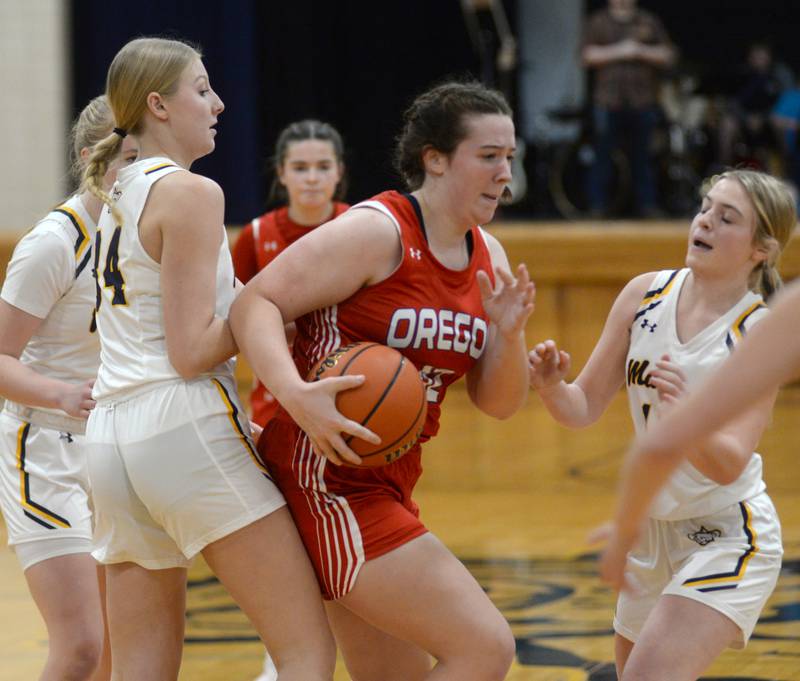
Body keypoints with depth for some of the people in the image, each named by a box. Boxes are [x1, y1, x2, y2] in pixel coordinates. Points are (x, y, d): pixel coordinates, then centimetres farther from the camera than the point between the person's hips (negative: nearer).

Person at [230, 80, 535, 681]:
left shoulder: (487, 256, 10)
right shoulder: (377, 231, -13)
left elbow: (498, 404, 11)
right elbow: (255, 303, -17)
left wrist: (508, 334, -9)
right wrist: (296, 395, -33)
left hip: (388, 484, 9)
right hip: (327, 478, -9)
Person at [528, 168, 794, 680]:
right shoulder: (645, 296, -3)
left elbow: (730, 464, -25)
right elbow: (585, 408, 0)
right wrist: (551, 387, -22)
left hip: (728, 537, -6)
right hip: (652, 529, 6)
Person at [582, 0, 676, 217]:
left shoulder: (650, 22, 14)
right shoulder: (598, 22, 11)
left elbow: (668, 56, 7)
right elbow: (588, 56, 0)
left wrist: (641, 51, -8)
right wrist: (618, 52, -10)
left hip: (643, 103, 1)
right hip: (609, 102, -1)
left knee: (643, 158, 3)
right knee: (602, 157, -2)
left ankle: (649, 207, 7)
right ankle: (597, 209, 1)